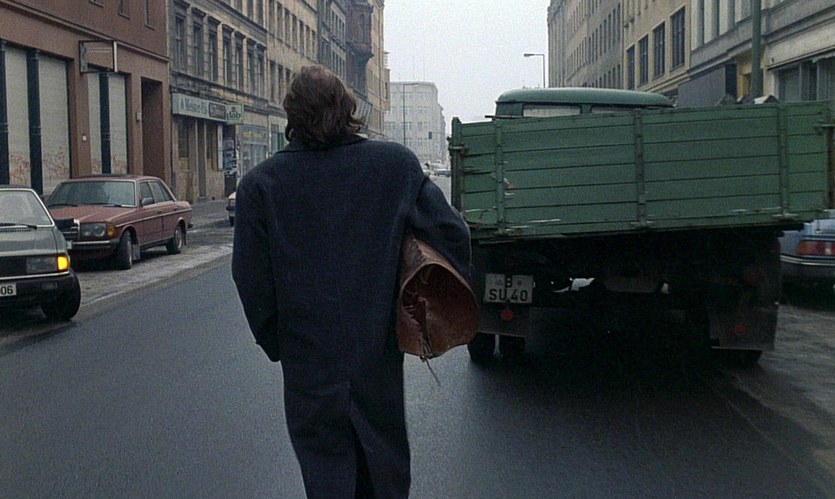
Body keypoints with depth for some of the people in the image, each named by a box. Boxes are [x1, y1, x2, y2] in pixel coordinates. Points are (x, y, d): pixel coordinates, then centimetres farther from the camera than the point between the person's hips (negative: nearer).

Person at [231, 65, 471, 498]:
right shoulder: (397, 164, -6)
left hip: (308, 361, -1)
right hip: (378, 352, 2)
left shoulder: (259, 185, -9)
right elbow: (452, 234, -5)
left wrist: (274, 344, 8)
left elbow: (251, 280, -6)